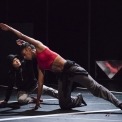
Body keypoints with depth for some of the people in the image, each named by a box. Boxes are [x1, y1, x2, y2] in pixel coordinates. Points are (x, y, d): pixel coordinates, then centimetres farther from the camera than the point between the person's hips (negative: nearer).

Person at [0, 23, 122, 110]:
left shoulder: (39, 47, 4)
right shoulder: (39, 65, 20)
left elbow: (22, 36, 2)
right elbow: (40, 83, 21)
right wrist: (38, 101, 21)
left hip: (71, 69, -8)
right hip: (63, 76, 8)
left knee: (95, 87, -13)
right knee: (64, 104, 2)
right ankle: (79, 99, 31)